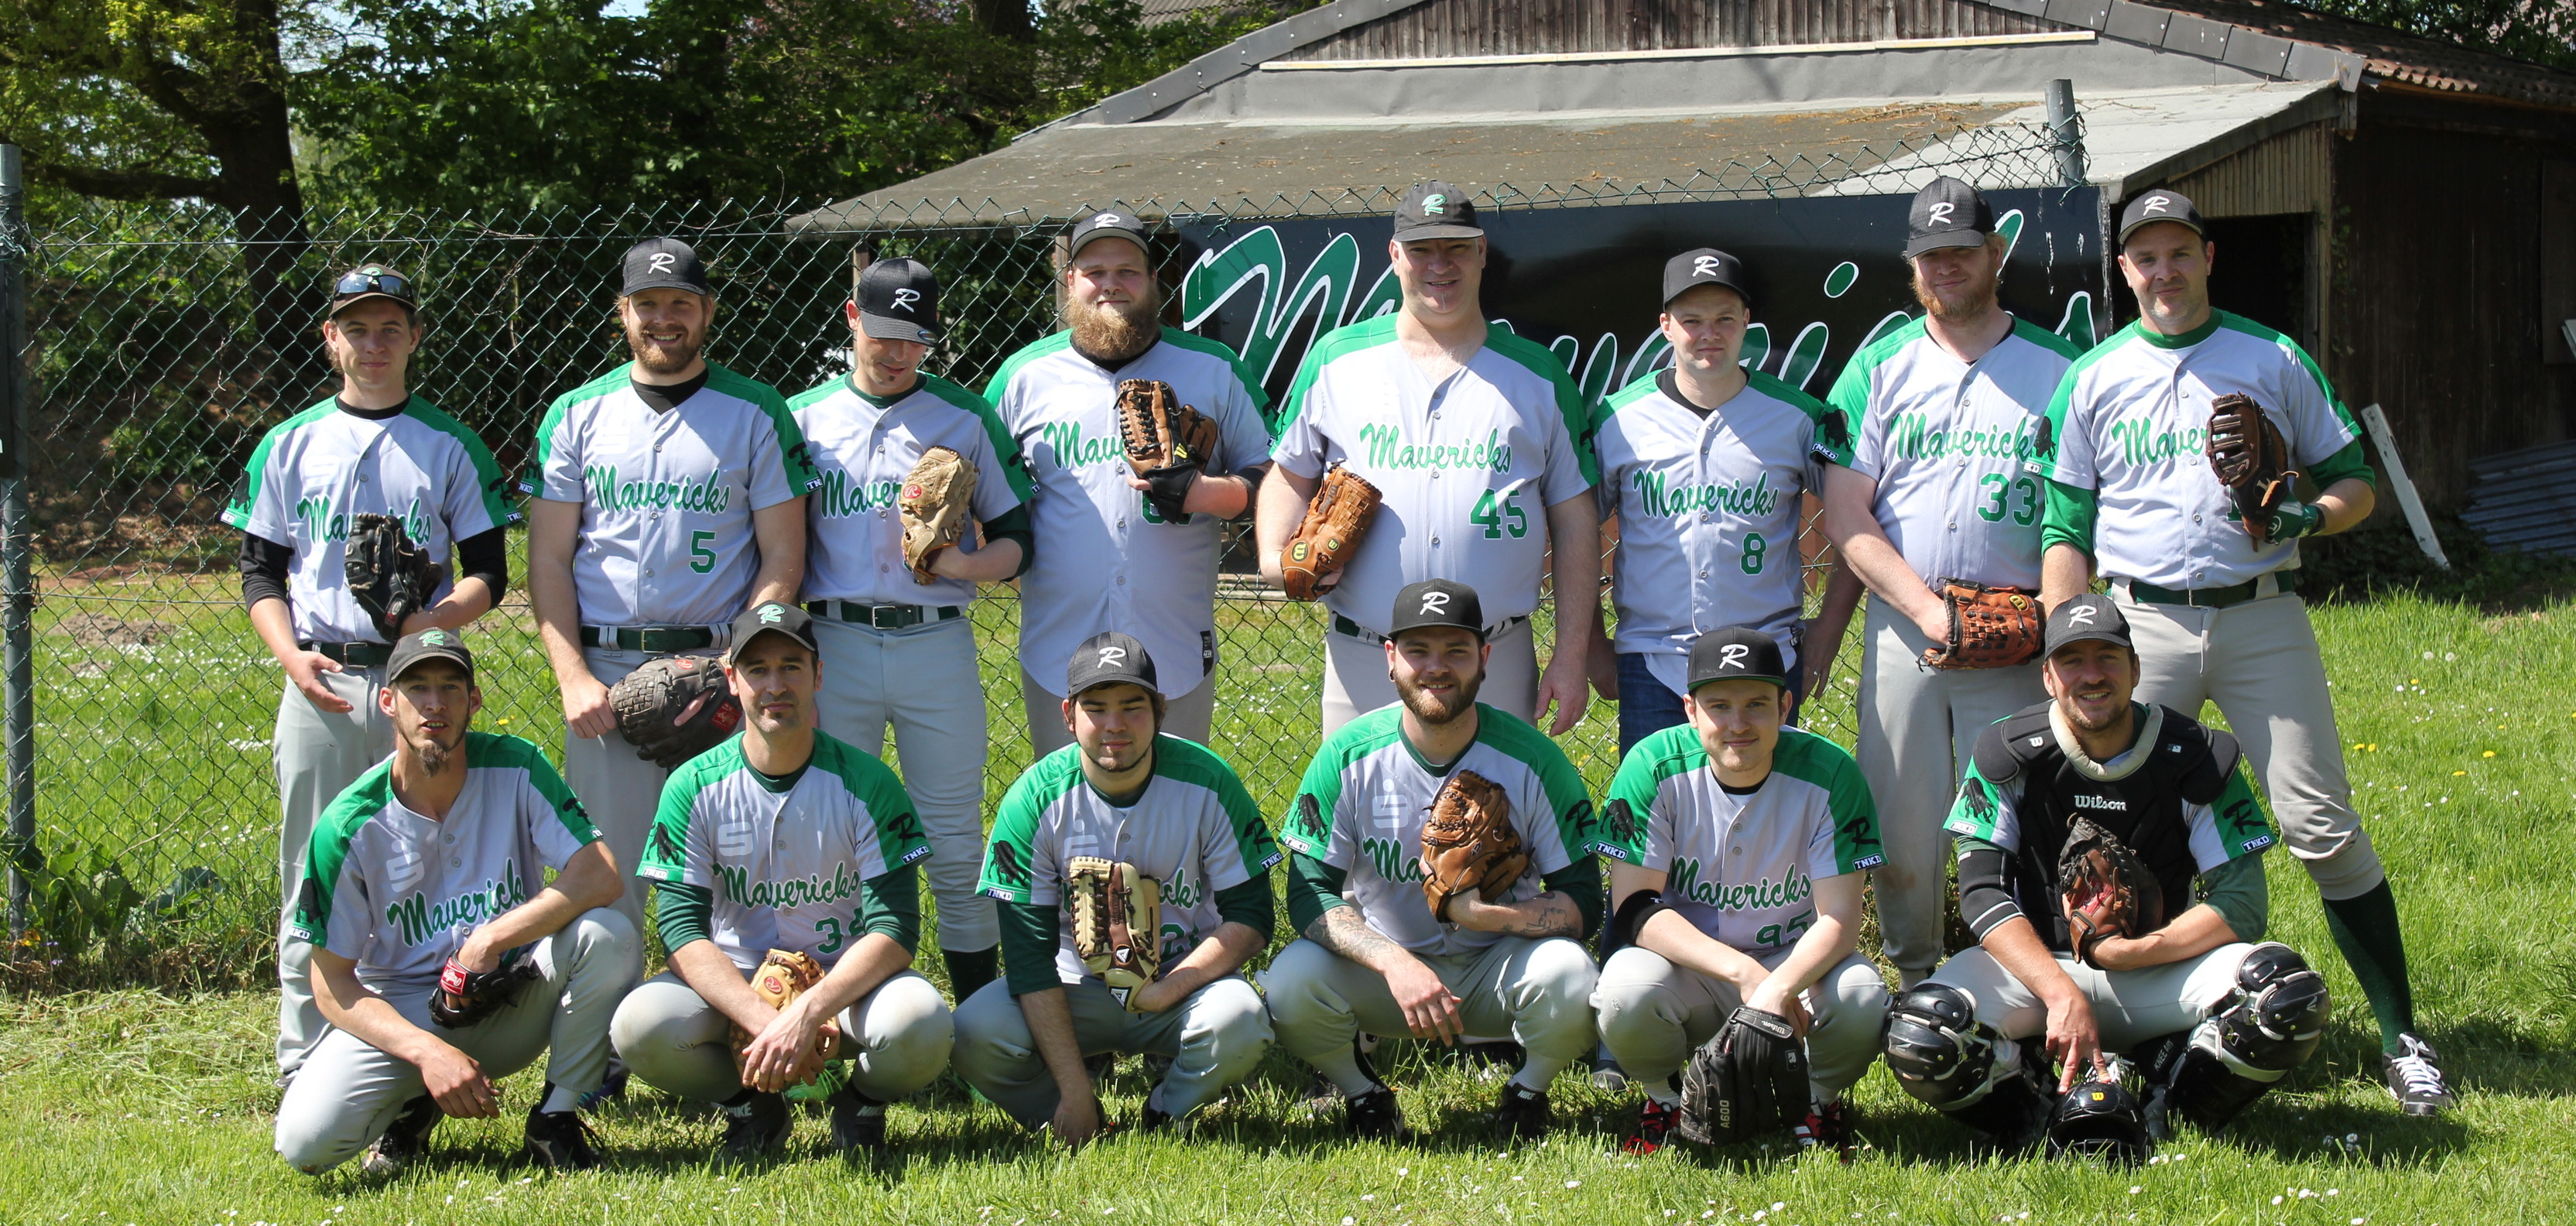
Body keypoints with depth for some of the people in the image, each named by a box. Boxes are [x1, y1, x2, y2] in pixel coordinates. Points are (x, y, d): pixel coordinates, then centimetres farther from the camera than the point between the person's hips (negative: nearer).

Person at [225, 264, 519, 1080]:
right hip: (320, 682, 1)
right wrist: (291, 654, -7)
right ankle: (306, 1072, 4)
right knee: (313, 882, 1)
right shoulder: (290, 446, 11)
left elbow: (488, 572, 7)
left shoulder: (451, 448, 7)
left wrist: (434, 617, -14)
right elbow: (260, 572, 11)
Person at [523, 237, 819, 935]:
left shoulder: (757, 414, 6)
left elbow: (782, 559, 3)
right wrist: (572, 677, -6)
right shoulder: (578, 415, 10)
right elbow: (549, 559, 8)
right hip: (604, 671, 1)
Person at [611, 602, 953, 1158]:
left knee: (919, 1025, -34)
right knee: (640, 1025, -29)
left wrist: (806, 1014, -31)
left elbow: (896, 928, -14)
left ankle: (863, 1103, 4)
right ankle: (751, 1108, 3)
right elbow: (682, 928, -12)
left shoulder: (866, 783, -8)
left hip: (847, 982, -1)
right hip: (733, 986, 1)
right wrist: (766, 1023, -29)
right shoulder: (695, 788, -5)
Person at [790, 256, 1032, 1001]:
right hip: (835, 648, 1)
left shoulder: (965, 417, 8)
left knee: (956, 850, 1)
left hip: (937, 644, -1)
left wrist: (964, 564, -14)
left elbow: (1017, 542, 6)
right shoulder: (805, 417, 10)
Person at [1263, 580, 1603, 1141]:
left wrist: (1486, 915, -31)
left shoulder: (1532, 760, -11)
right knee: (1289, 984, -29)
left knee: (1567, 976, -33)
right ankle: (1363, 1094, 3)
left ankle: (1527, 1092, 1)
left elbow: (1584, 904, -11)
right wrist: (1394, 962, -32)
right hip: (1379, 967, 0)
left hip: (1497, 965, 0)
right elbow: (1309, 895, -13)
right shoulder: (1349, 757, -10)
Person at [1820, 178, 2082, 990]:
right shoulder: (1879, 368, 9)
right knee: (1900, 825, 1)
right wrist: (1928, 609, -10)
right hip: (1901, 625, 1)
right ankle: (1912, 981, 17)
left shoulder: (2056, 368, 7)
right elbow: (1846, 518, 2)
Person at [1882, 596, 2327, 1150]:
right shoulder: (2009, 755, -6)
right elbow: (1982, 893, -13)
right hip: (2037, 966, 0)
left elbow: (2243, 905, -11)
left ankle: (2164, 1105, -6)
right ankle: (2047, 1114, -3)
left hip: (2163, 967, 1)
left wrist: (2133, 953, -25)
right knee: (1918, 1041, -31)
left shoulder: (2196, 757, -6)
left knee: (2293, 997, -29)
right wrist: (2062, 994, -28)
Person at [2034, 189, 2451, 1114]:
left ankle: (2401, 1040, -2)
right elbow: (2066, 528, 9)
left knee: (2323, 827, -7)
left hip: (2262, 620, -1)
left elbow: (2354, 483, 12)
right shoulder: (2091, 380, 10)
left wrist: (2309, 516, -12)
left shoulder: (2273, 361, 8)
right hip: (2139, 624, 1)